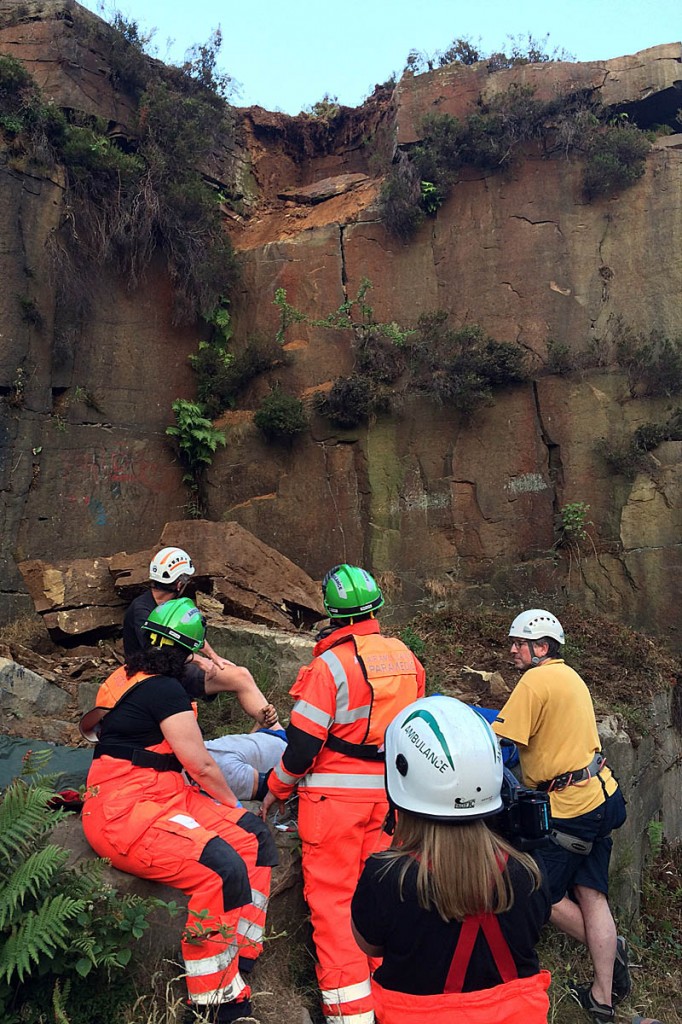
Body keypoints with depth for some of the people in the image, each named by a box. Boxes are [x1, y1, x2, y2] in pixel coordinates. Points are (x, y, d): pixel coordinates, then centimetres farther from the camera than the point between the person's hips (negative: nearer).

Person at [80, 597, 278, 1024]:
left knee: (254, 837, -1)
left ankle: (238, 967, 2)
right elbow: (202, 766, -14)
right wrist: (232, 803, 3)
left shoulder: (130, 675, 11)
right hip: (124, 815, -10)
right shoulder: (166, 690, -17)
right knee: (221, 869, -28)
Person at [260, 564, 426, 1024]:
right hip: (389, 795, 6)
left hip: (336, 796, -5)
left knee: (333, 897, 7)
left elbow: (303, 744, -15)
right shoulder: (407, 657, -1)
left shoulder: (331, 664, -18)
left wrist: (276, 789, 1)